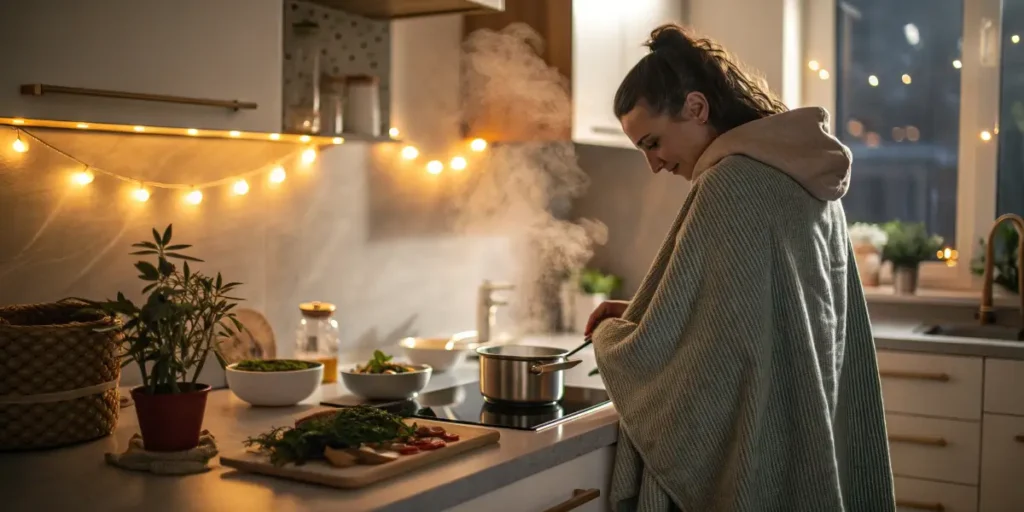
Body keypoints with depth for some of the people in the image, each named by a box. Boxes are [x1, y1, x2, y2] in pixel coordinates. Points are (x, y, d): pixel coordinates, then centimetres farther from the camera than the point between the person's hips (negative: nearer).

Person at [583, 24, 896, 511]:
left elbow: (656, 353, -19)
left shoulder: (732, 184, -20)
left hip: (742, 456, -8)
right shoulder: (807, 177, 6)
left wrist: (608, 333, 0)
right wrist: (643, 312, 13)